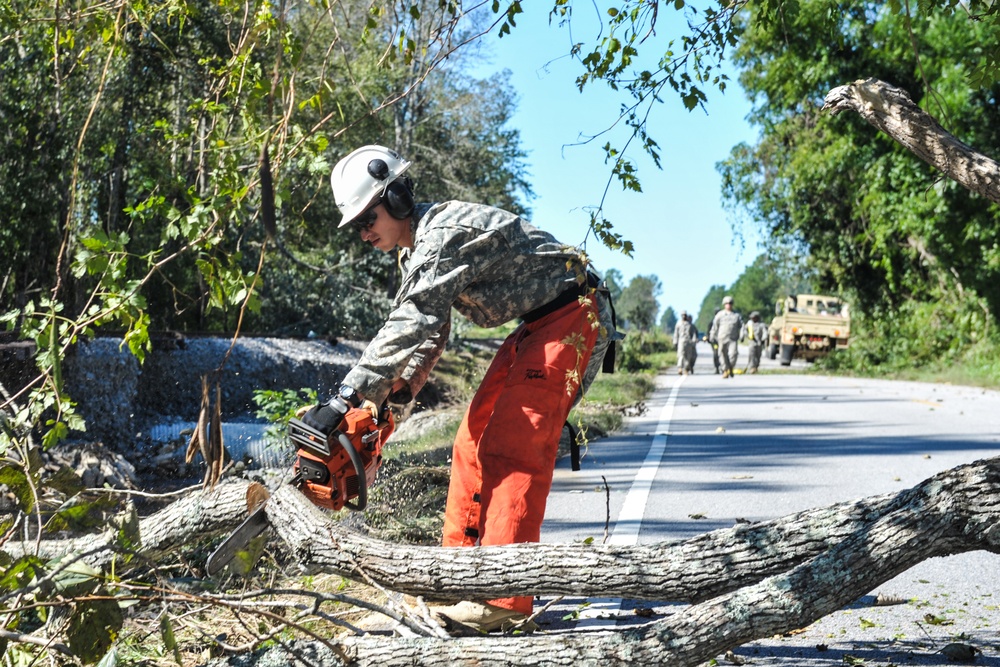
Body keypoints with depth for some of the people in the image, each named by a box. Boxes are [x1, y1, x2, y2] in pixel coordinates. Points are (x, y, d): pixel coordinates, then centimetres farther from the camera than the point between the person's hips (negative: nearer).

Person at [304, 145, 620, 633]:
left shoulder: (445, 231, -22)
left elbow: (410, 325, -33)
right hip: (534, 329, 10)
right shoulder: (417, 251, 11)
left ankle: (504, 597, -20)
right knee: (477, 440, 7)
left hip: (571, 321, -10)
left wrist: (347, 396, -36)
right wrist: (397, 396, -1)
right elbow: (430, 335, 13)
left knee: (511, 449, -18)